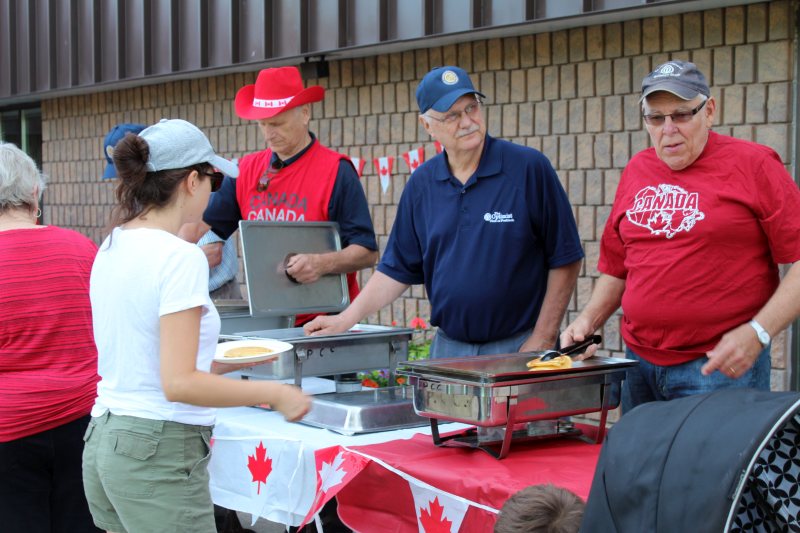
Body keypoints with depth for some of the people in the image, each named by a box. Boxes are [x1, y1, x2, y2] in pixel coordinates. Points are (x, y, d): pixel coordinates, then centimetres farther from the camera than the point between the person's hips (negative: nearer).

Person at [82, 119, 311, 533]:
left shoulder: (111, 248, 8)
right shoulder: (179, 257, -17)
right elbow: (179, 383, -21)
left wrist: (225, 362, 22)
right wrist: (274, 394, -13)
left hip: (105, 439, 8)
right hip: (160, 452, -8)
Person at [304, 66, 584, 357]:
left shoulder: (529, 167, -8)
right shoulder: (421, 183, 6)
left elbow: (565, 260, -6)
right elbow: (398, 268, 12)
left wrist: (543, 339, -10)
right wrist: (346, 319, 2)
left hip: (519, 345, -4)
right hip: (448, 347, 4)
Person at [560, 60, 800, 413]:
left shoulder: (752, 165, -4)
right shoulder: (637, 171, 12)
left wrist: (757, 333, -18)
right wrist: (588, 320, 7)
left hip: (722, 366, -5)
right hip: (640, 364, 5)